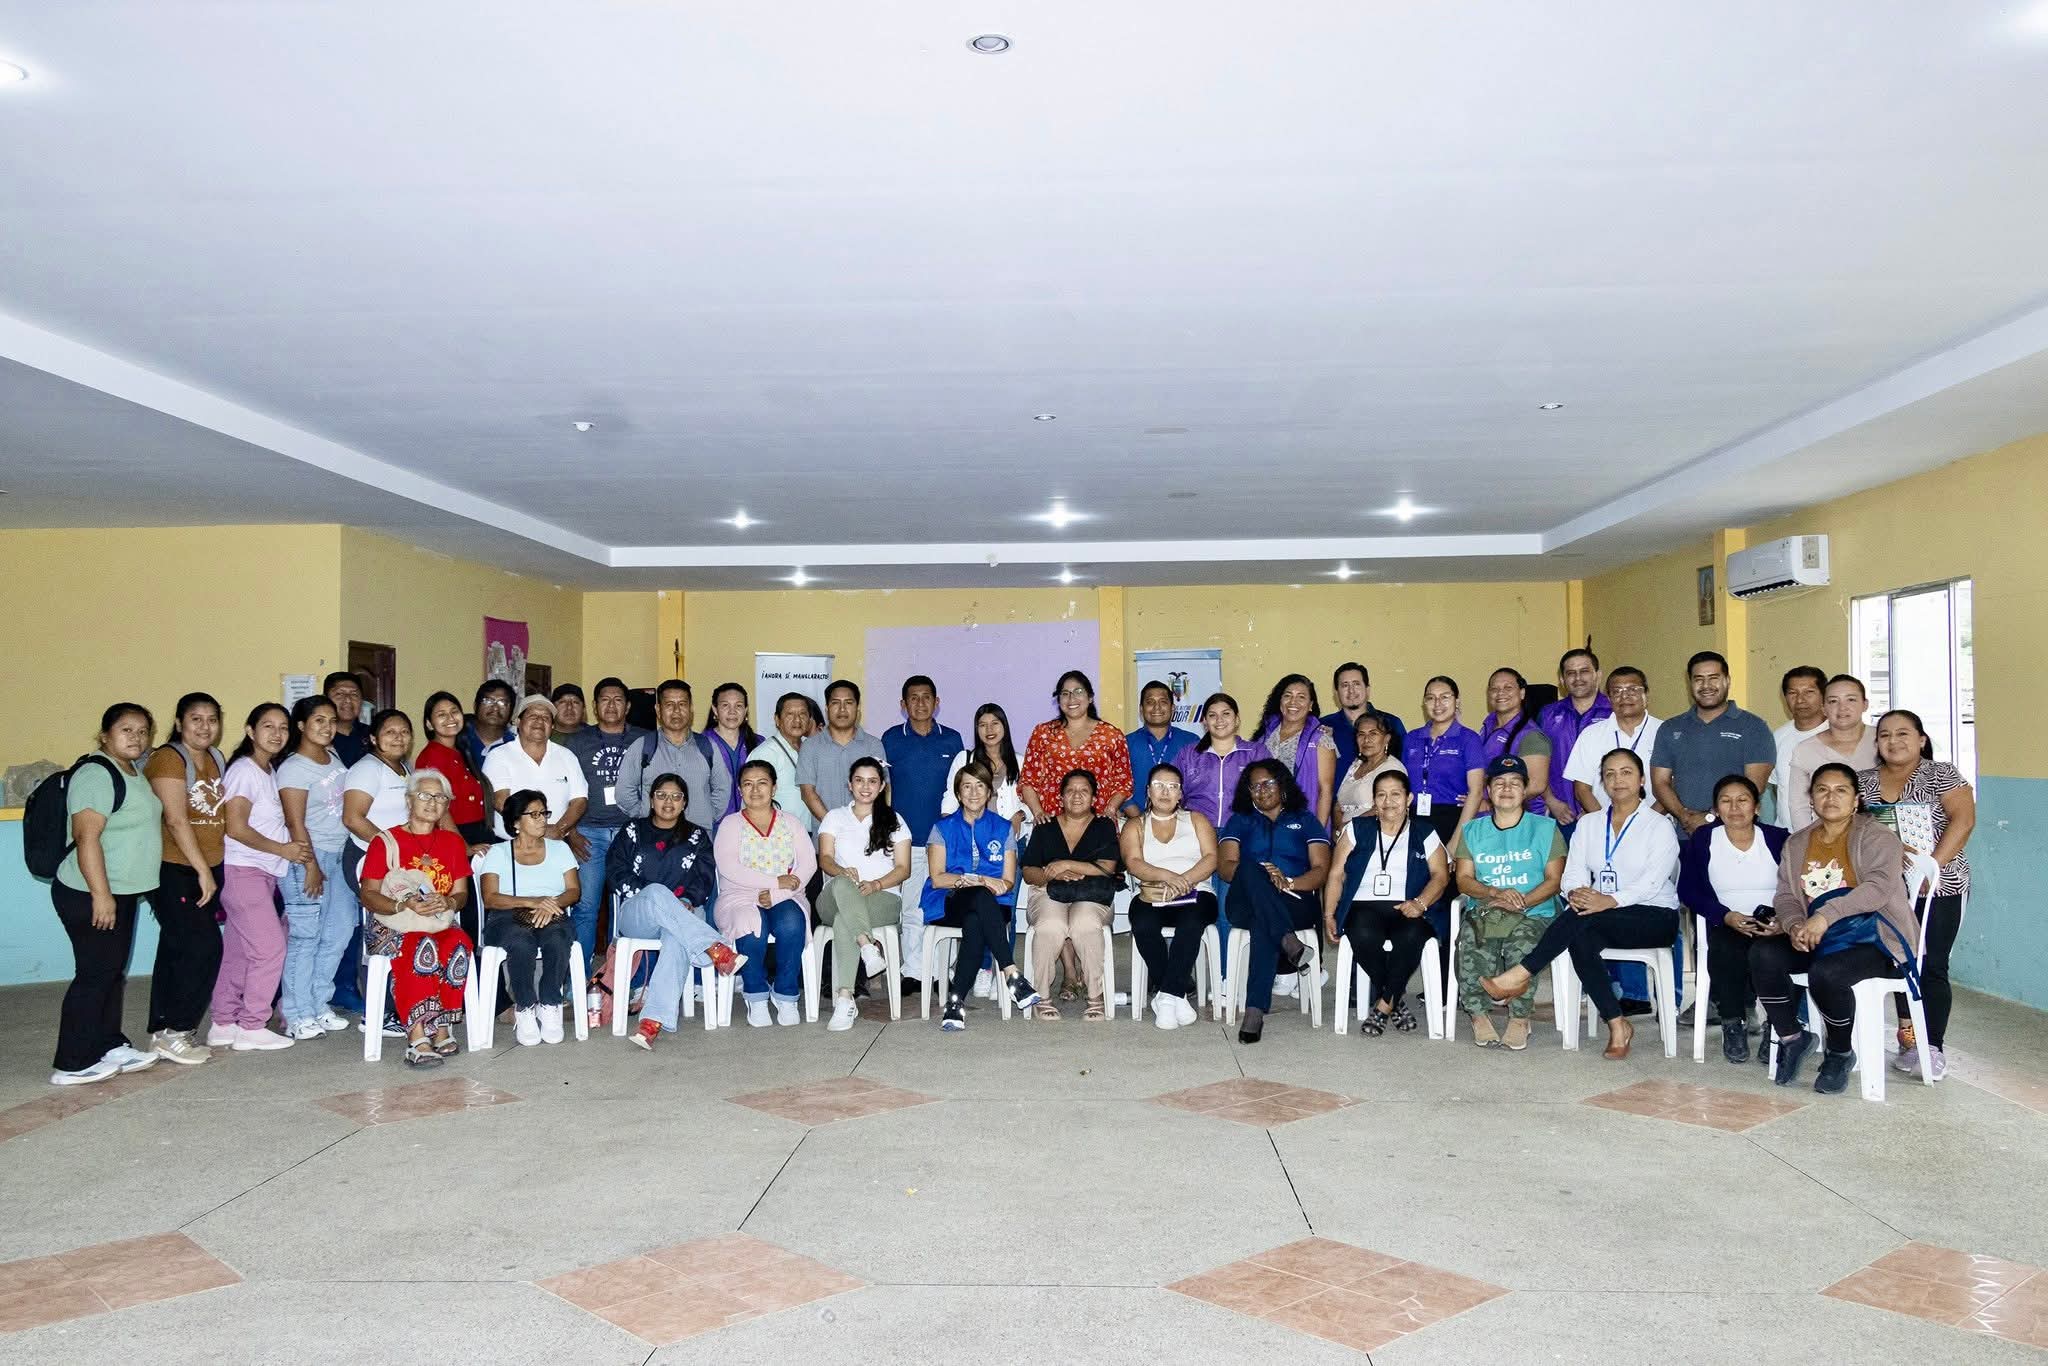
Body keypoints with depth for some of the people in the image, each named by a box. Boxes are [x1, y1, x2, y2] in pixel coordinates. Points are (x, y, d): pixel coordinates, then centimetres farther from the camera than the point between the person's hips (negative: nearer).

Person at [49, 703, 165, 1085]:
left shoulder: (134, 771, 12)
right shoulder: (97, 774, -18)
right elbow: (86, 837, -24)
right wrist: (101, 894, -26)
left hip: (122, 892, 10)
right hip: (90, 895, -10)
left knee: (114, 973, 15)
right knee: (95, 975, -5)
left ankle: (109, 1047, 25)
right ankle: (72, 1065, 2)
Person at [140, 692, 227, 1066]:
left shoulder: (216, 759, 13)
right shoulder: (169, 759, -11)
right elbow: (176, 820, -18)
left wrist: (213, 872, 10)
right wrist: (203, 871, -19)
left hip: (207, 869, 8)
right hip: (173, 870, -8)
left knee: (176, 951, 11)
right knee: (203, 946, -11)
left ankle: (162, 1033, 18)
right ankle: (174, 1032, 0)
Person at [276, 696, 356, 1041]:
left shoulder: (334, 759, 11)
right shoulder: (294, 767, -11)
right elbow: (295, 822, -14)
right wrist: (311, 866, -16)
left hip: (337, 855, 8)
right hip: (308, 857, -8)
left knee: (339, 930, 9)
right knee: (305, 936, -4)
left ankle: (319, 1005, 20)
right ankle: (298, 1016, 3)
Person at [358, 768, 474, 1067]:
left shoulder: (452, 841, 16)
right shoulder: (385, 841, 4)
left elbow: (461, 893, 12)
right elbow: (368, 895, -3)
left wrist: (448, 902, -13)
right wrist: (404, 905, -20)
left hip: (441, 924, 3)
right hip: (393, 927, -3)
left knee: (459, 944, -32)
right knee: (419, 949, -36)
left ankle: (442, 1028, -29)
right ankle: (418, 1039, -40)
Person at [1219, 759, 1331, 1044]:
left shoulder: (1305, 820, 22)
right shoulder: (1240, 821, 24)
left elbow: (1321, 869, 8)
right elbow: (1226, 866, 7)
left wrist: (1288, 883, -12)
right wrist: (1260, 878, -14)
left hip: (1295, 904, -1)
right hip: (1245, 903, 1)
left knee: (1263, 925, -38)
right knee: (1251, 868, -35)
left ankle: (1255, 1010, -44)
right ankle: (1288, 942, -46)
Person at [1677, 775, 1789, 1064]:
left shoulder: (1778, 839, 9)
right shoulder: (1701, 840, 9)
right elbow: (1688, 889, 2)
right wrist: (1726, 916, -12)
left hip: (1772, 923, 0)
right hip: (1725, 923, 0)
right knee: (1725, 951, -35)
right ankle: (1733, 1024, -15)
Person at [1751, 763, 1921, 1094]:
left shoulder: (1876, 837, -2)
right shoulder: (1796, 843, 16)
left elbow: (1878, 887, -19)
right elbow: (1785, 895, 10)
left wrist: (1825, 916, -31)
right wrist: (1794, 925, -15)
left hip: (1873, 938, -5)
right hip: (1817, 940, 6)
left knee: (1825, 973, -35)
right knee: (1762, 953, -23)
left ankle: (1839, 1054, -6)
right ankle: (1791, 1038, -5)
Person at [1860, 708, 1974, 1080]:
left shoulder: (1942, 775, 1)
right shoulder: (1863, 781, 11)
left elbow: (1963, 820, -9)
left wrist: (1933, 865, -18)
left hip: (1938, 888, -3)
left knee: (1931, 966, -4)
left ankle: (1933, 1047, 2)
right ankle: (1909, 1041, 13)